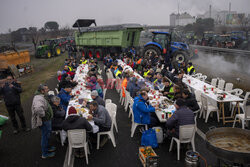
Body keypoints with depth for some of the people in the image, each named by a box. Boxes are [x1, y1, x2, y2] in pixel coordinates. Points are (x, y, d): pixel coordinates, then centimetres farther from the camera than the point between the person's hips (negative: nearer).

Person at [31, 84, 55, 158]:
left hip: (47, 120, 10)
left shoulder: (41, 96, 5)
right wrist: (43, 115, -31)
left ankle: (47, 148, 47)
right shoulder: (39, 98, -29)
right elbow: (38, 109, -49)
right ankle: (45, 154, 23)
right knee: (45, 136, 6)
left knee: (47, 134, 26)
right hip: (44, 121, -10)